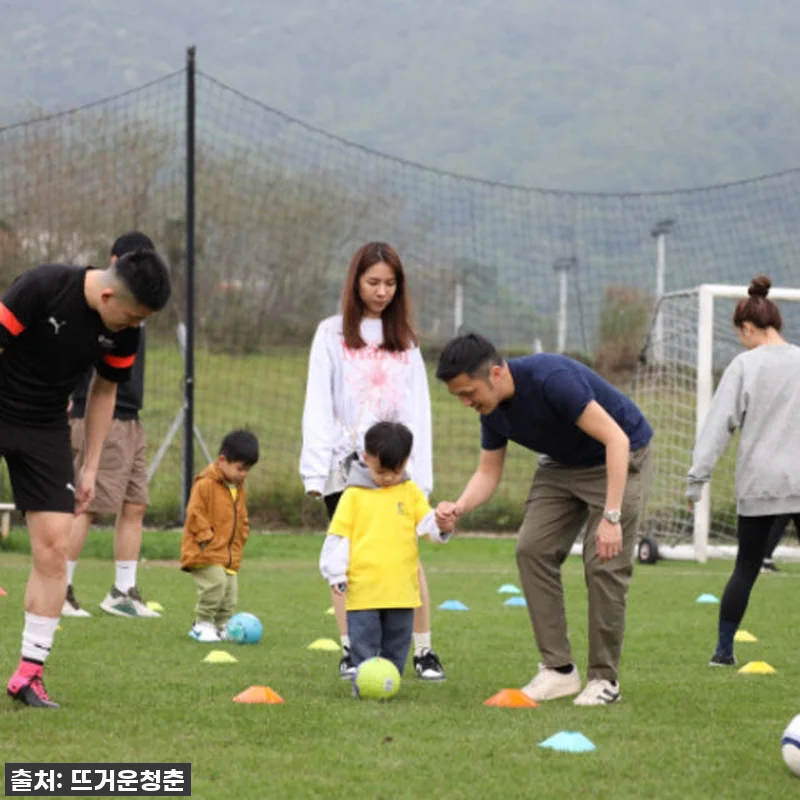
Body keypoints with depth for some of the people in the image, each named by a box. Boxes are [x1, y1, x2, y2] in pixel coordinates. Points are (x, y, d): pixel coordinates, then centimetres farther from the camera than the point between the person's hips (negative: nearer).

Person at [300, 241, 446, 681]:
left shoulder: (404, 339, 13)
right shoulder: (333, 334, 7)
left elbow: (418, 406, 10)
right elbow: (317, 404, 2)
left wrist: (421, 471, 0)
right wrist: (316, 468, -8)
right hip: (346, 463, -1)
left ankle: (423, 651, 0)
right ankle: (350, 651, 8)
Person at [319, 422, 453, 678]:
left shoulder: (410, 492, 9)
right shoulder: (354, 495, 1)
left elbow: (426, 522, 6)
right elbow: (338, 536, 1)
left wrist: (443, 527, -18)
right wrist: (336, 575, -6)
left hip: (401, 587, 3)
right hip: (363, 588, -3)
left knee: (397, 645, 9)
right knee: (364, 644, -3)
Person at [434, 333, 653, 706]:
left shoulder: (552, 378, -34)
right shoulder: (492, 408, -9)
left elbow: (616, 439, -33)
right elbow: (488, 472, 2)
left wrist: (611, 517, -38)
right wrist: (460, 507, -21)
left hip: (620, 458, -7)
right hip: (563, 464, 7)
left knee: (604, 563, -15)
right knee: (532, 549, -7)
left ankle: (604, 679, -3)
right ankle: (559, 669, -2)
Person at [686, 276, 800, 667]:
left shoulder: (744, 366, -4)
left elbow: (719, 425, -6)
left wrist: (698, 478, -4)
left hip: (757, 484, 0)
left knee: (746, 568, 10)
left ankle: (724, 649, 12)